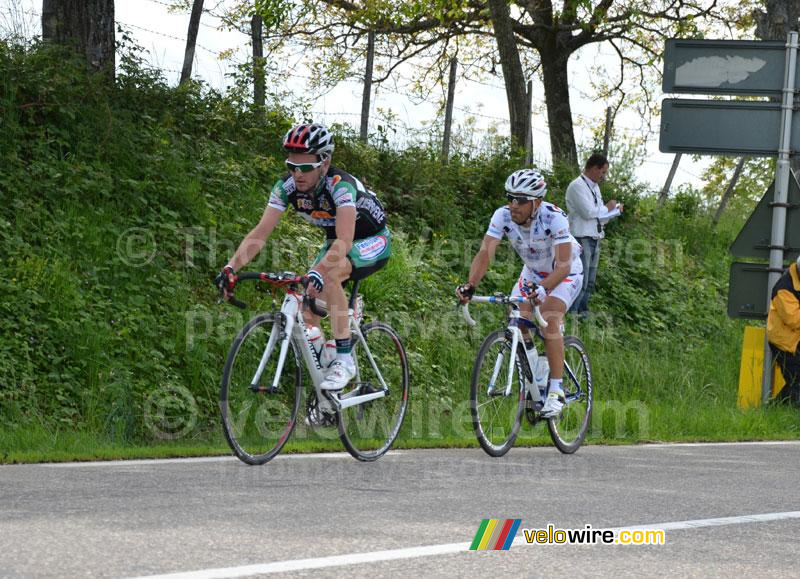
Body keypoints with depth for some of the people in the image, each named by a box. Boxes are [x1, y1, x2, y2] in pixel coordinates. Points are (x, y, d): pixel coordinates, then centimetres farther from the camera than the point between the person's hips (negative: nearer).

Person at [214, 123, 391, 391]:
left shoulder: (340, 185, -34)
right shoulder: (287, 186, -18)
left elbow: (345, 240, -47)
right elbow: (260, 232, -21)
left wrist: (318, 272, -63)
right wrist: (231, 267, -37)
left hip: (373, 241, -6)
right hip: (336, 241, 7)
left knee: (330, 273, -33)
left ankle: (344, 359, -28)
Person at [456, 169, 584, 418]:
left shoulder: (554, 218, -35)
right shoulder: (503, 216, -24)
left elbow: (563, 266, -41)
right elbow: (485, 254, -30)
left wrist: (543, 289, -58)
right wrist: (470, 284, -47)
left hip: (564, 274, -5)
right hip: (533, 272, 5)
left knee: (549, 319, -26)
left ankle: (556, 392, -22)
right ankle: (532, 375, 11)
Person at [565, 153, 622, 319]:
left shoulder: (594, 187, 19)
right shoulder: (577, 186, -11)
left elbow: (600, 217, 21)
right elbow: (588, 212, -21)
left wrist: (616, 210, 3)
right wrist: (607, 208, -6)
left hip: (594, 240, 10)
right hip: (582, 239, -9)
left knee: (589, 284, 12)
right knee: (580, 282, -13)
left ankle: (583, 314, 19)